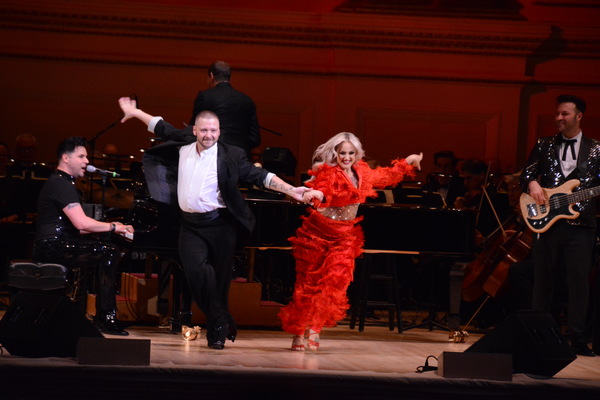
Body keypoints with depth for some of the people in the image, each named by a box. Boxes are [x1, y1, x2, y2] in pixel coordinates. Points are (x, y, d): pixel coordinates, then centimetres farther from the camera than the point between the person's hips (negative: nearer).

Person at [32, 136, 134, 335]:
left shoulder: (64, 183, 23)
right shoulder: (61, 184, -12)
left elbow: (76, 227, 22)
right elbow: (81, 223, -22)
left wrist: (108, 226, 11)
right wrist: (113, 227, -9)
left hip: (60, 244, 11)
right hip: (52, 247, -11)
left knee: (113, 252, 5)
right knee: (108, 253, -21)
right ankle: (105, 319, -19)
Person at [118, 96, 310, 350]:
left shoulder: (231, 156, -5)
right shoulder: (183, 146, 7)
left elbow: (259, 176, -7)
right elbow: (163, 129, 23)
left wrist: (290, 190, -17)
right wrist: (135, 113, 32)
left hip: (219, 225, -3)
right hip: (190, 225, 3)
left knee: (220, 278, 3)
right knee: (196, 271, -16)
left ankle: (218, 330, 20)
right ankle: (221, 323, -4)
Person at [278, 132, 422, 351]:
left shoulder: (362, 173, 6)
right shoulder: (327, 172, -13)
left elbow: (386, 177, 26)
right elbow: (324, 188, -35)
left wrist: (407, 162, 32)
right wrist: (317, 193, -58)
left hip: (345, 236, 4)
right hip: (318, 233, -4)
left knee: (334, 282, -13)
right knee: (308, 283, 3)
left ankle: (315, 328, -7)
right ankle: (298, 332, 14)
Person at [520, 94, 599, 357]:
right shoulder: (544, 146, 12)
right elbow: (527, 173, 8)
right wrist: (532, 184, -13)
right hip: (547, 223, 1)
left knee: (579, 283, -4)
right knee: (543, 281, 5)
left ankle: (578, 340, -1)